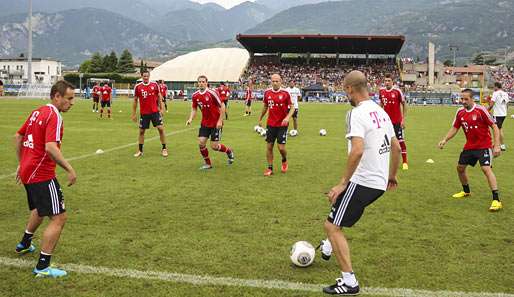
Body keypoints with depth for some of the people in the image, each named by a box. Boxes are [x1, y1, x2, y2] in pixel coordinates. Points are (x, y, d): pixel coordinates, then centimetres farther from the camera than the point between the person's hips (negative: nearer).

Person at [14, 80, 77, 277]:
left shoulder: (37, 112, 12)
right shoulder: (54, 116, -16)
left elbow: (18, 137, 20)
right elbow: (50, 148, -29)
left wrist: (21, 164, 27)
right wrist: (70, 169, -24)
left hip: (27, 171, 10)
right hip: (42, 176, -10)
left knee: (39, 209, 32)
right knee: (59, 218, -7)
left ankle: (24, 244, 51)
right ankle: (43, 267, -4)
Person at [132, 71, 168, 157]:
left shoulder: (155, 85, -1)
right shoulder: (137, 87, -2)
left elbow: (159, 97, 7)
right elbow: (135, 100, 5)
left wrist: (161, 109, 2)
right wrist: (133, 114, 5)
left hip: (155, 112, 0)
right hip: (144, 113, 0)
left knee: (161, 128, -4)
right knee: (141, 131, 6)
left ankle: (164, 149, 8)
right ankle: (140, 150, 20)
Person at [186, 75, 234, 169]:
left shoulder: (212, 93, -17)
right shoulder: (195, 95, -1)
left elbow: (222, 106, -12)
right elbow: (194, 108, 13)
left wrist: (220, 121, -15)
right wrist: (191, 119, -4)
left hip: (216, 123, -5)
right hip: (205, 123, 5)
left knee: (214, 146, -4)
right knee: (201, 143, -4)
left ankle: (229, 151, 27)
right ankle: (208, 163, 16)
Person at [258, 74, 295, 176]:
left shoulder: (285, 93, -8)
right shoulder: (267, 93, 2)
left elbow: (292, 108, -3)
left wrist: (287, 117, -20)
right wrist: (260, 119, 23)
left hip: (282, 125, -3)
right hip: (271, 124, 3)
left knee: (281, 147, -5)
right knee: (269, 146, 3)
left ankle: (284, 161, 27)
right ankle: (270, 168, 15)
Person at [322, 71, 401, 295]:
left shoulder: (357, 113, -17)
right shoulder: (381, 111, 11)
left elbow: (357, 151, -30)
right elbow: (396, 147, 17)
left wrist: (343, 183, -24)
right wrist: (392, 176, 29)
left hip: (363, 182, -10)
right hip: (379, 183, 10)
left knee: (332, 226, -1)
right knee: (338, 198, 33)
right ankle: (332, 247, 42)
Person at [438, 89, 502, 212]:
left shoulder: (480, 110, -17)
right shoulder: (460, 112, 0)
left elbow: (494, 127, -14)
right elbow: (454, 128, 11)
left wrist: (497, 145, -20)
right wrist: (445, 140, -4)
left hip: (484, 146, -7)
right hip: (469, 146, 7)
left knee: (486, 169, -21)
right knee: (460, 167, 14)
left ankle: (496, 200, -21)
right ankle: (466, 191, 40)